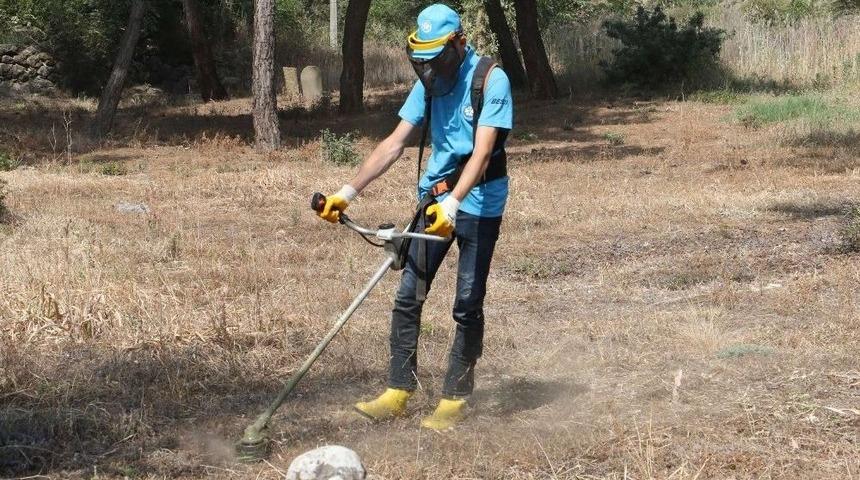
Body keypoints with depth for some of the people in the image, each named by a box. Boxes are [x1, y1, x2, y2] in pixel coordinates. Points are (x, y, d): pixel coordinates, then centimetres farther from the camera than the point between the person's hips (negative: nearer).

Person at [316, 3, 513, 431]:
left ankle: (454, 400, 9)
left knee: (468, 306, 0)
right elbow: (394, 144, 4)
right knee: (408, 295, 1)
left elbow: (482, 152, -24)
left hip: (478, 203, -6)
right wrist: (348, 192, -3)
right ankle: (398, 392, 7)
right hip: (436, 196, 6)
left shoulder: (491, 81, -15)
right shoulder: (429, 83, 5)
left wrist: (453, 203, -38)